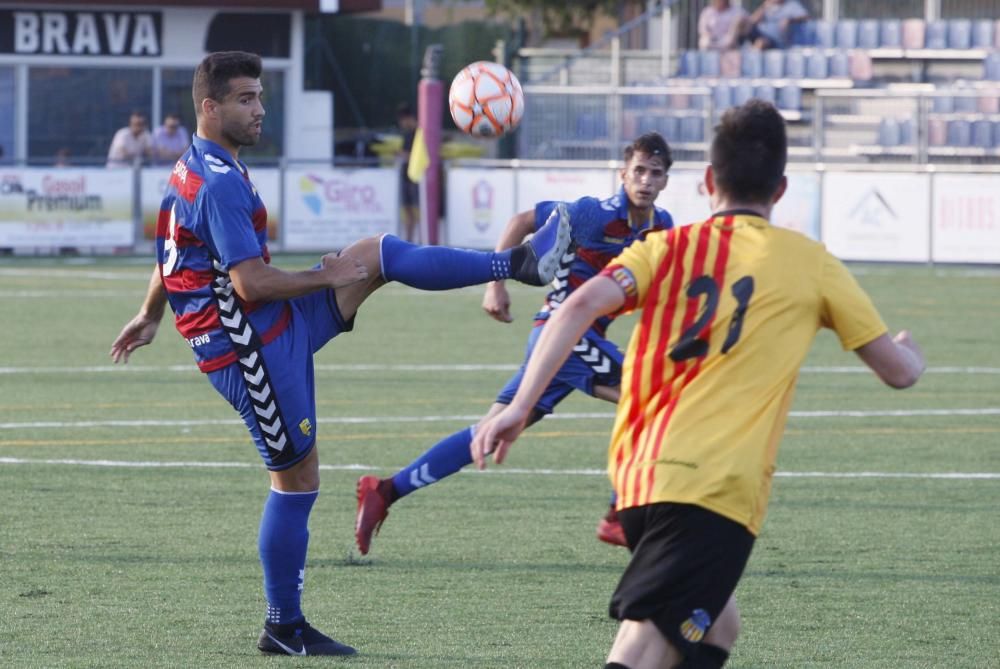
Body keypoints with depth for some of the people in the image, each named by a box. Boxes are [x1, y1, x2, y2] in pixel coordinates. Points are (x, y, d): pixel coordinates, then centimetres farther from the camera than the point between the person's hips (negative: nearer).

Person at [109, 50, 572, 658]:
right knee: (297, 480, -2)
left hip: (277, 327, 10)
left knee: (382, 255, 6)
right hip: (251, 350, -10)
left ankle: (520, 265, 7)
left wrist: (150, 317, 36)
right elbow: (251, 284, -26)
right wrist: (327, 279, -13)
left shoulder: (193, 169, 10)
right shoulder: (221, 183, -22)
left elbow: (177, 251, 24)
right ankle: (284, 629, 7)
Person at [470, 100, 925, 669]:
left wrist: (520, 407, -9)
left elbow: (582, 306, -4)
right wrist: (912, 352, 41)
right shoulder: (811, 264, 10)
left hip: (639, 478, 5)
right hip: (718, 492, -5)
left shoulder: (665, 249, 15)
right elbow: (898, 371, 17)